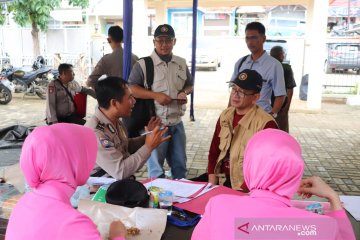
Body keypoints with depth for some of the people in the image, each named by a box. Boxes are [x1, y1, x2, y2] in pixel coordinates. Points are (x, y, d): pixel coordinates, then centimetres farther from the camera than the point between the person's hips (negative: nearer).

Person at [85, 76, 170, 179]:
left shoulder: (115, 121, 1)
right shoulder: (94, 132, -26)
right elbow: (120, 172, -29)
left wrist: (148, 136, 1)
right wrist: (149, 147, -22)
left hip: (122, 181, 7)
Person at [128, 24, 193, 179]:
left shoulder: (181, 63, 8)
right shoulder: (143, 64, -8)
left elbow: (190, 84, 20)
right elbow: (131, 89, -10)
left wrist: (185, 92, -4)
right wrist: (155, 95, -20)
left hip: (177, 123, 5)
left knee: (180, 164, 18)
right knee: (156, 167, 8)